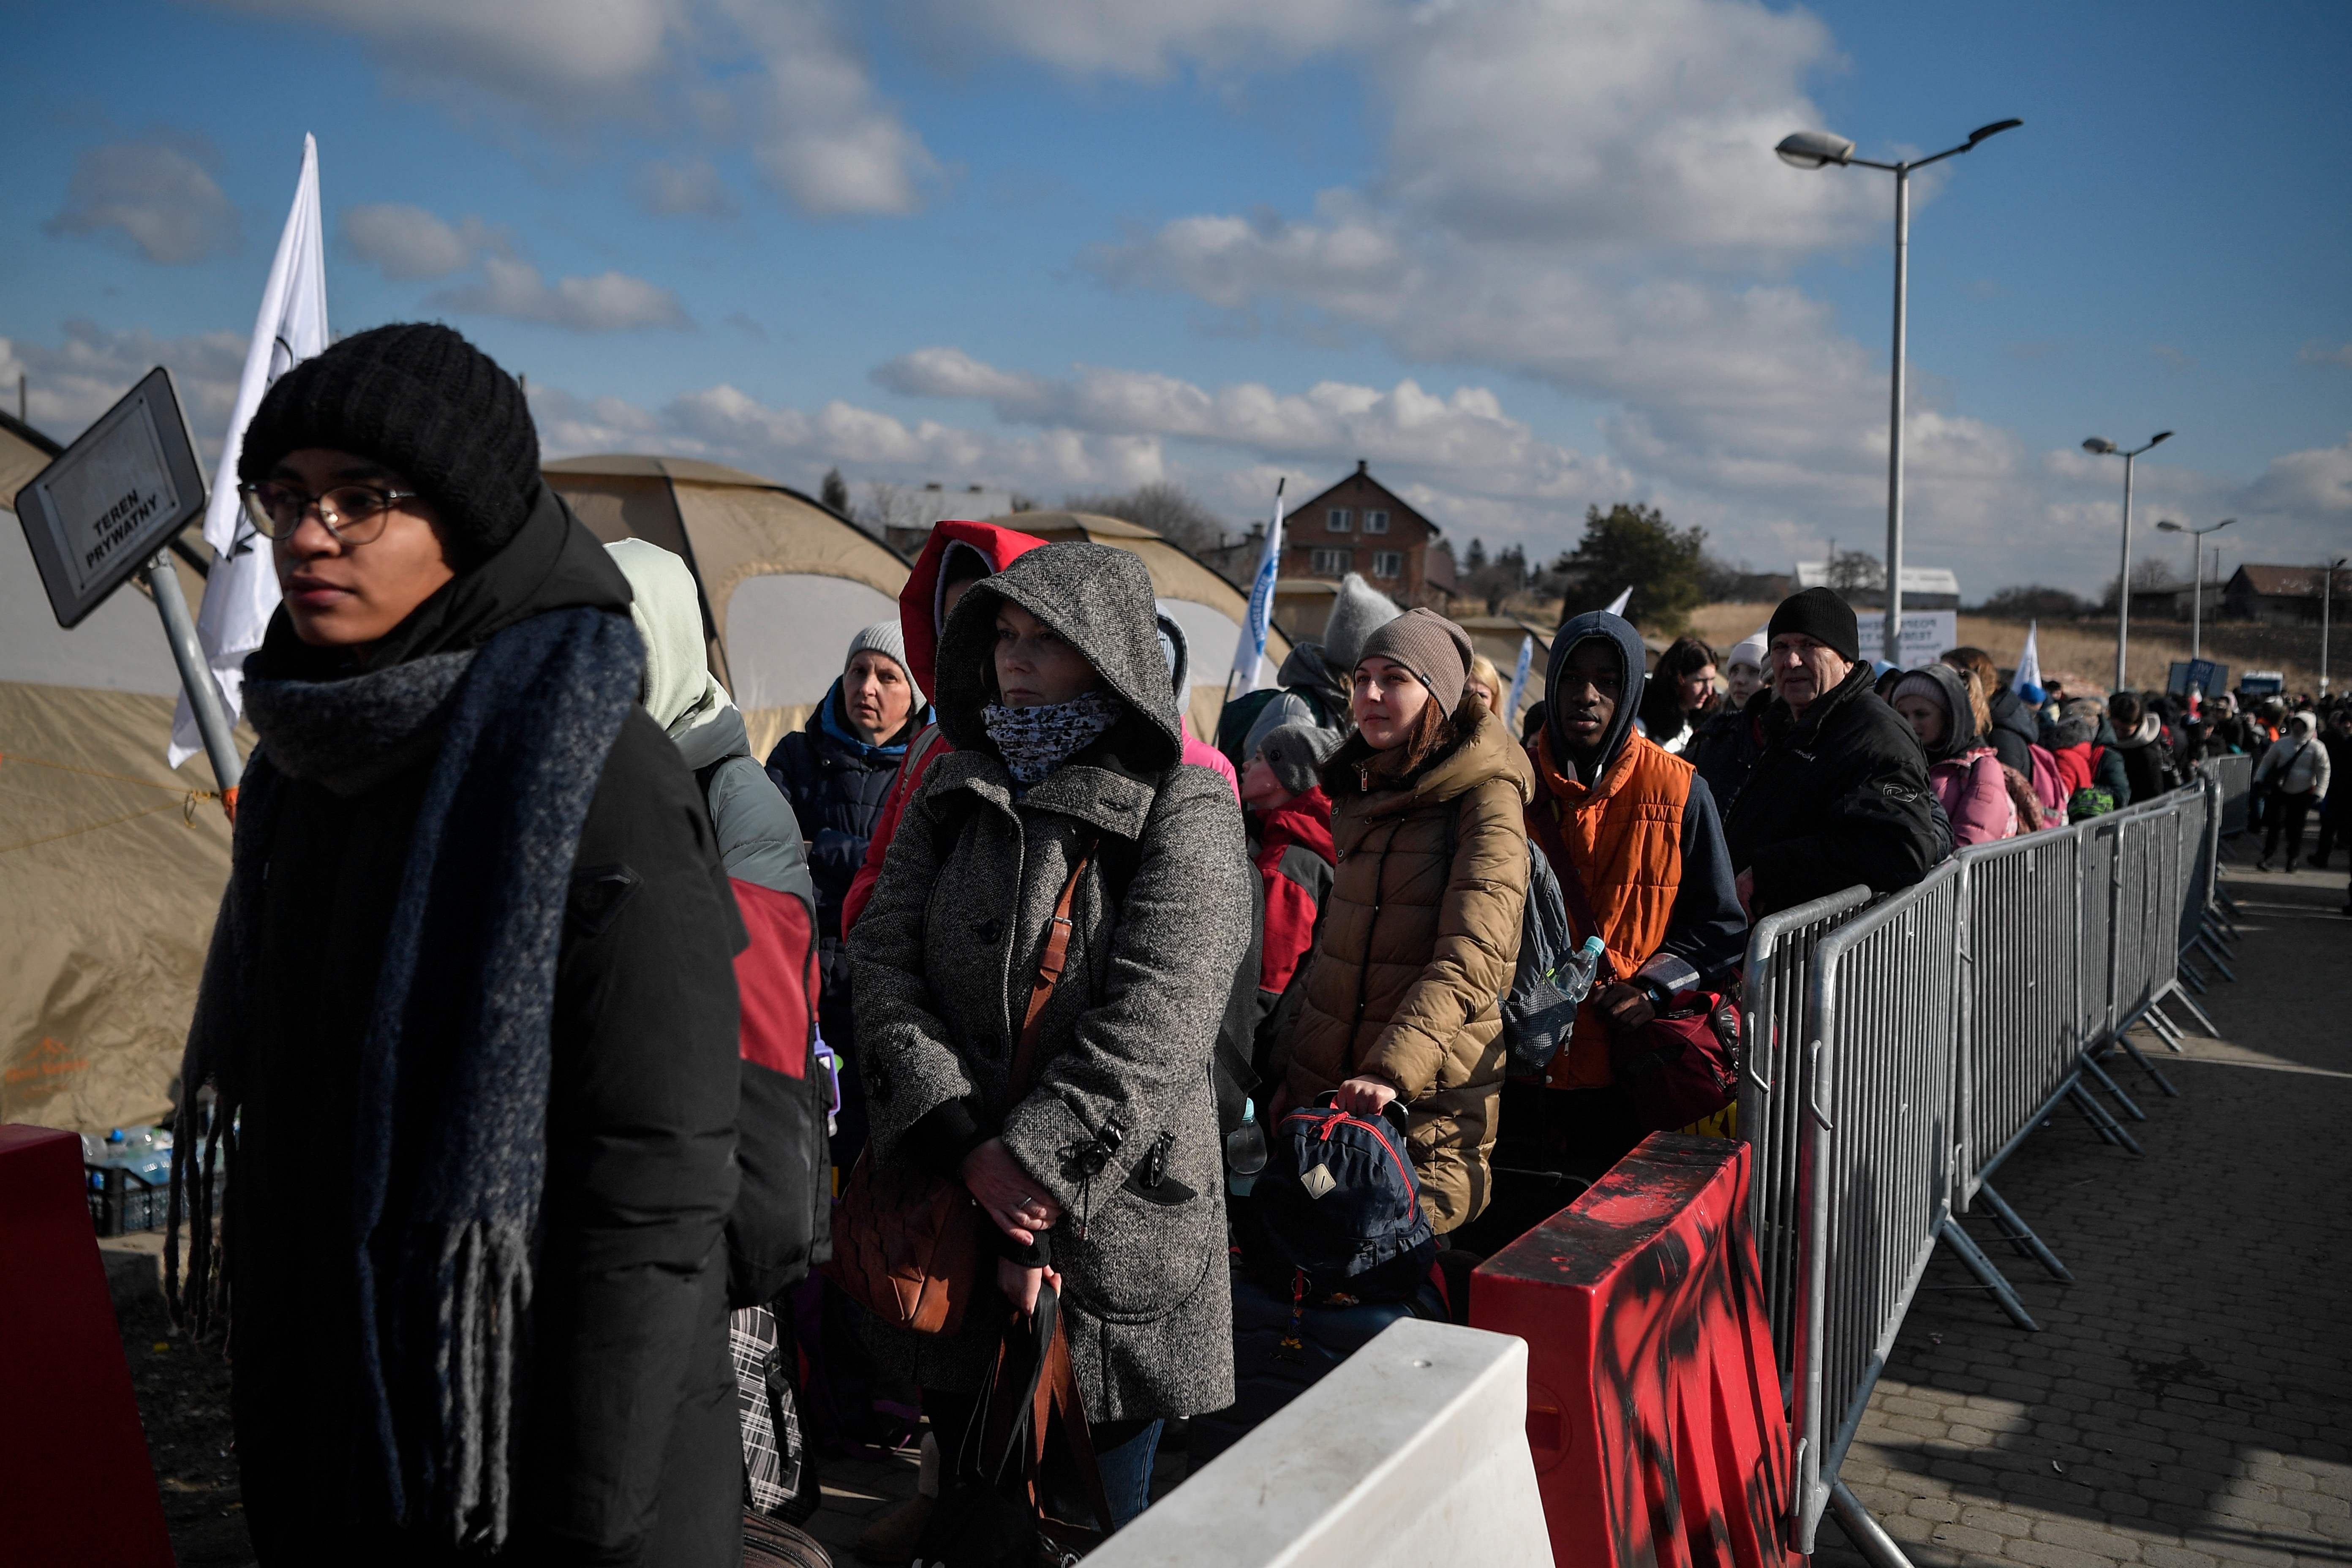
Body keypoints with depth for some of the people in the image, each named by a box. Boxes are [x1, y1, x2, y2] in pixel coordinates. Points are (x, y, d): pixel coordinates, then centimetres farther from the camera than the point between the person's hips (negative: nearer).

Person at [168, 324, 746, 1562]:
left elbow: (656, 1201, -22)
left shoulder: (598, 783, -22)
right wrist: (269, 1389, 16)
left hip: (526, 1455, -7)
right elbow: (275, 1108, 12)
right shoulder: (312, 756, 3)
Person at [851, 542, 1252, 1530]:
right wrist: (965, 1140, -14)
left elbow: (1151, 1023, -18)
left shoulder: (1185, 811, -9)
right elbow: (883, 959, -2)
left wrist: (1036, 1172, -21)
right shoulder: (951, 793, 8)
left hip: (1113, 1219, -4)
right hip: (946, 1200, 5)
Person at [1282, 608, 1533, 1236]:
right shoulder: (1354, 793, 14)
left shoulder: (1487, 797, -8)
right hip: (1321, 1084, 6)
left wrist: (1389, 1070, -31)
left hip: (1431, 1109, -6)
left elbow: (1470, 960, -20)